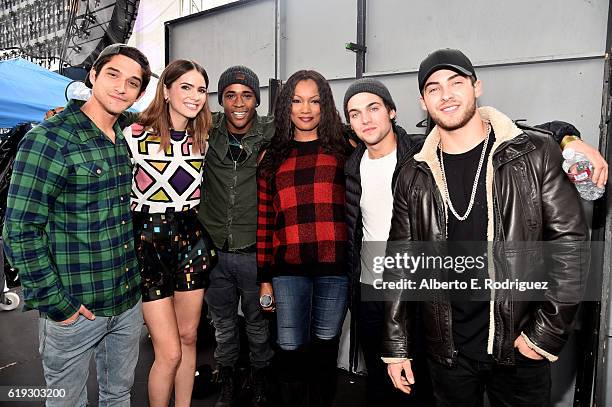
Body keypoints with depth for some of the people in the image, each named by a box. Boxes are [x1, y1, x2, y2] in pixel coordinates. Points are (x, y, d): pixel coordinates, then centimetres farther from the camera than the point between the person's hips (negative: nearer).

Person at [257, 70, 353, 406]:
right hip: (288, 268, 1)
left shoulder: (345, 149, 8)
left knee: (325, 349, 12)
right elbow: (264, 219, 9)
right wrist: (264, 277, 7)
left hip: (335, 265, 0)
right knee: (292, 351, 6)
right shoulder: (272, 156, 11)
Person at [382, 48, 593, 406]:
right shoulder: (414, 177, 0)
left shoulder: (535, 154, -6)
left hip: (519, 346, -1)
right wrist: (397, 347, 3)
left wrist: (548, 333, -10)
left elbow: (569, 240, -6)